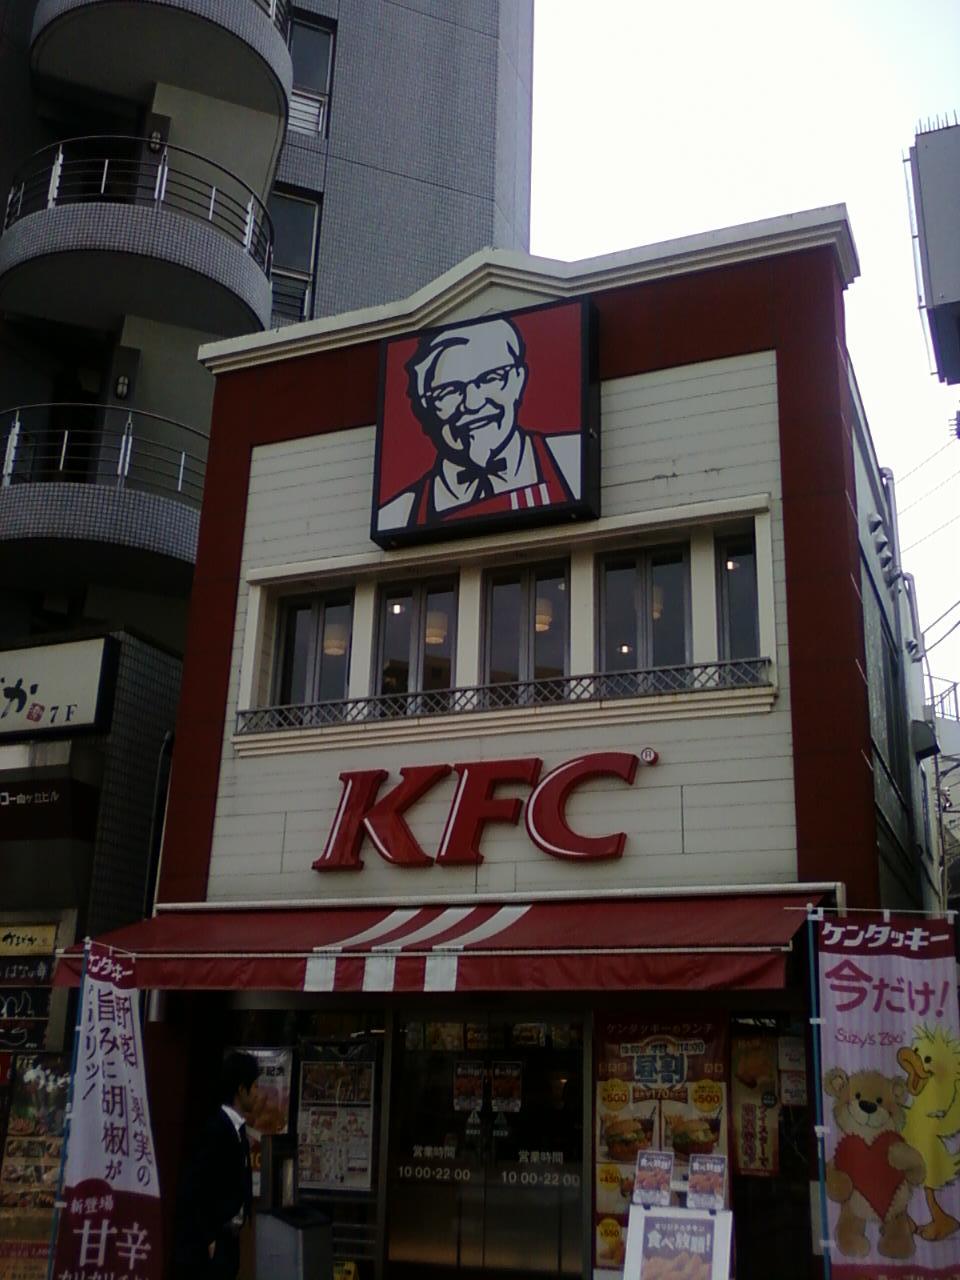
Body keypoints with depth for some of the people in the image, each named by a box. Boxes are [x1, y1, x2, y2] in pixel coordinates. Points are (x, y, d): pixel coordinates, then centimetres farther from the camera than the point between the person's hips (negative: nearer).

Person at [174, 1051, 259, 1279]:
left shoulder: (237, 1128, 8)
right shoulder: (217, 1129, -18)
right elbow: (191, 1189, -19)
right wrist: (208, 1239, -15)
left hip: (228, 1238, 8)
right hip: (205, 1242, -8)